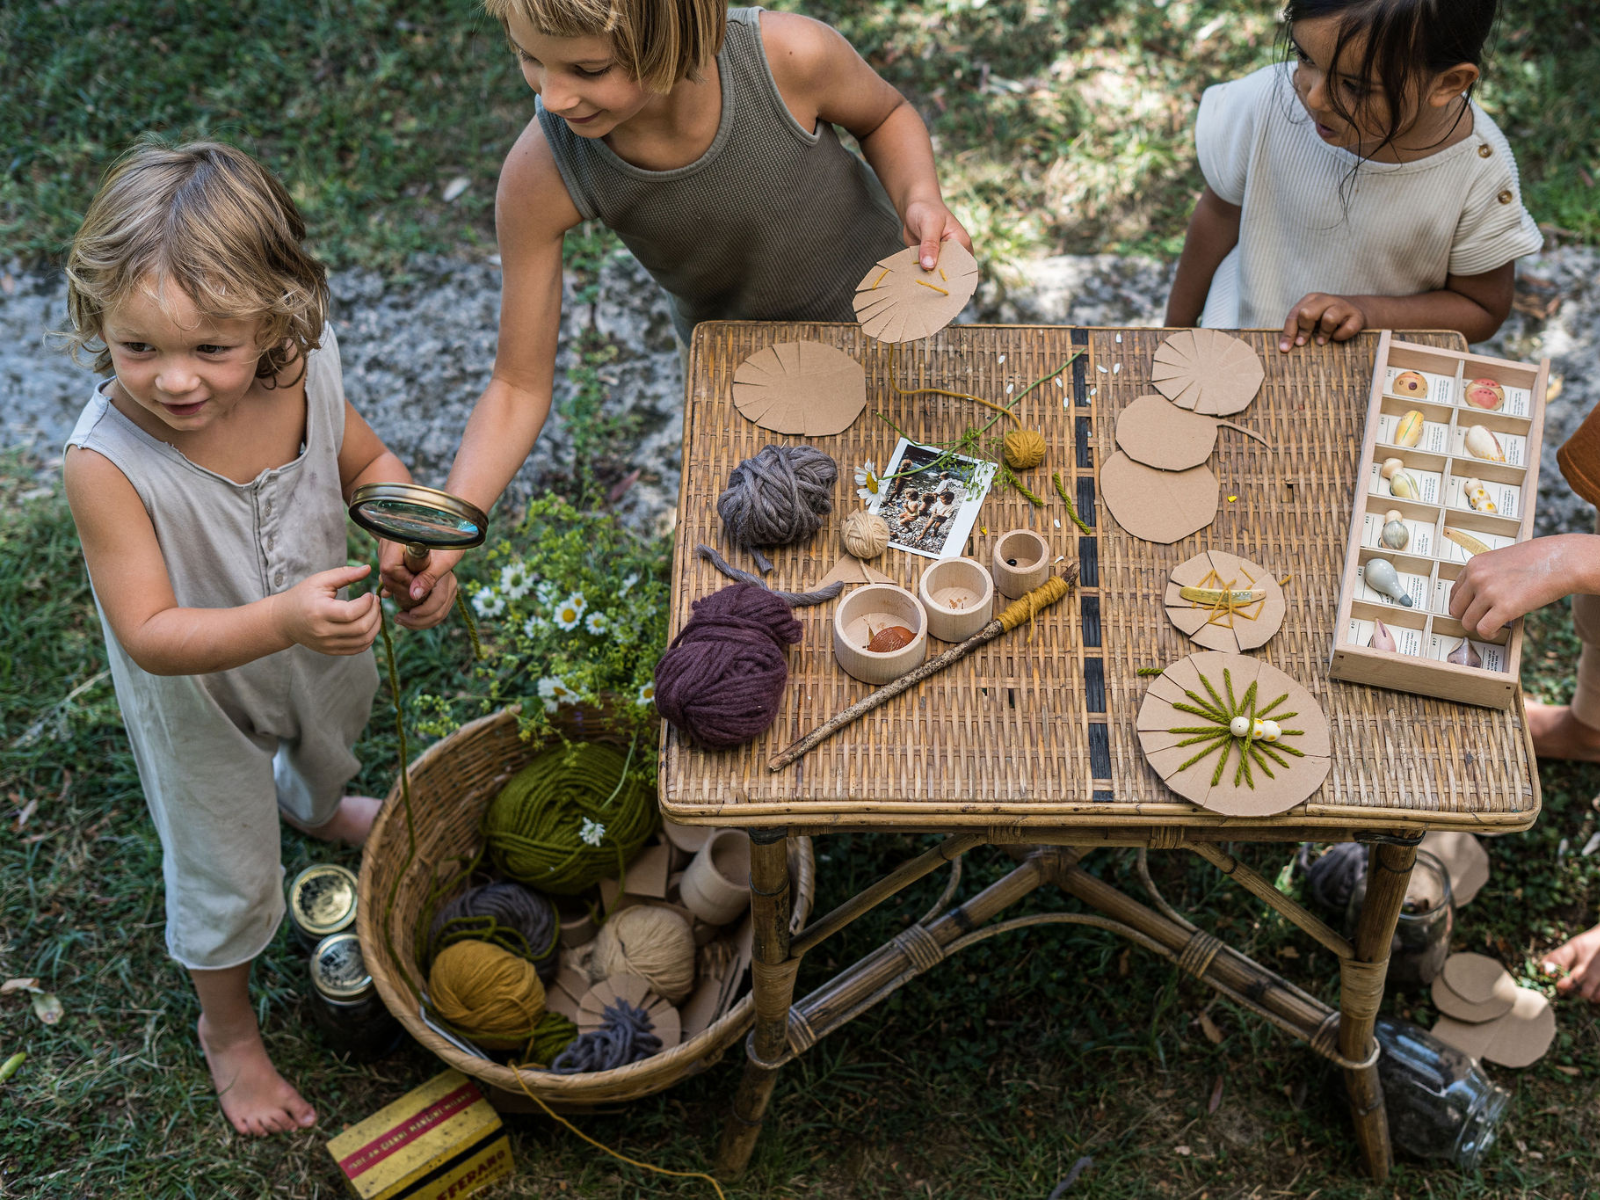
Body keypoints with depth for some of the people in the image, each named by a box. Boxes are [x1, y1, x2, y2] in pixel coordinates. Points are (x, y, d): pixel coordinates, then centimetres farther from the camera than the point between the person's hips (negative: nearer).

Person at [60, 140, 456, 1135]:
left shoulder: (305, 375, -27)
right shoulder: (108, 462, -40)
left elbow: (368, 464, -5)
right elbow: (152, 635, -37)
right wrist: (282, 620, -53)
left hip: (323, 650, 5)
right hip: (202, 699, -4)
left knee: (330, 743, 37)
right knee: (227, 874, 17)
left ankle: (316, 809, 76)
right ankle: (229, 1027, 48)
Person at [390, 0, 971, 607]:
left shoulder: (788, 54, -39)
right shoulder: (540, 176, -36)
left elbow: (885, 114, -13)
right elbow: (519, 385, -26)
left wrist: (920, 197, -34)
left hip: (878, 312, 0)